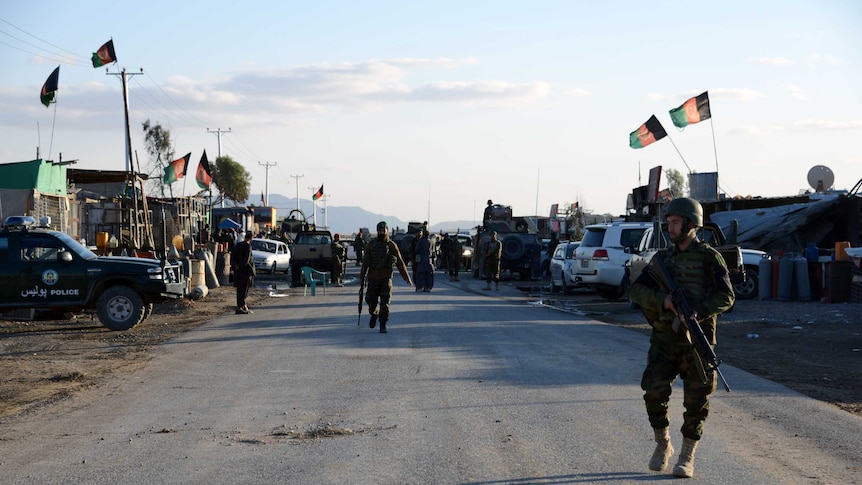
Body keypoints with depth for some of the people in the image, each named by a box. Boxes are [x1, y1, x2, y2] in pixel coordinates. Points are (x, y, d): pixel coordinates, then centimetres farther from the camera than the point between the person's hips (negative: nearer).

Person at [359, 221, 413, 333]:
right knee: (371, 300, 1)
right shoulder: (371, 245, 7)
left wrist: (407, 278, 5)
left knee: (385, 303, -6)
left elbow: (400, 263, 5)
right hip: (373, 277, 2)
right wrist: (362, 278, 6)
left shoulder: (392, 245, 2)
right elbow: (365, 262, 10)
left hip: (386, 278, -2)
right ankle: (374, 314, 32)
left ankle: (383, 325, 3)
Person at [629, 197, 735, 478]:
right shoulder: (662, 258, 11)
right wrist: (663, 300, -16)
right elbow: (638, 290, 3)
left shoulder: (709, 257, -1)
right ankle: (662, 445, 16)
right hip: (664, 339, 3)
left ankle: (687, 458, 12)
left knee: (696, 400, 0)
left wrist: (697, 312, -25)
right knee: (654, 392, -7)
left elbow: (725, 297, -10)